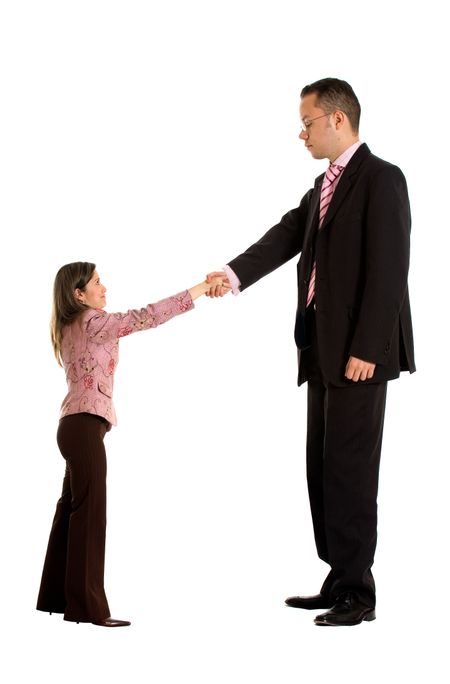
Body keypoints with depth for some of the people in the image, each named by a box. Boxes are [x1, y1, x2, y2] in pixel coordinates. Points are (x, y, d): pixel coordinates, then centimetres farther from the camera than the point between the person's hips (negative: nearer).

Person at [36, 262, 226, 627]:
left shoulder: (72, 327, 17)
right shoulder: (91, 322, -11)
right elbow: (145, 317, -16)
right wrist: (198, 290, -16)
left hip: (75, 425, 10)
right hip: (85, 425, -10)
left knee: (72, 508, 13)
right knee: (89, 511, -9)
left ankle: (57, 596, 20)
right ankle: (86, 606, -8)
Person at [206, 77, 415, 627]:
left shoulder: (381, 179, -9)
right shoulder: (324, 186, 19)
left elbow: (388, 270, -16)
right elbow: (287, 236, 8)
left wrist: (366, 350, -20)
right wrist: (235, 273, -8)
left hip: (359, 352, -9)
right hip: (324, 351, 9)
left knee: (349, 469, -7)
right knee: (323, 467, 11)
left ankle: (356, 593, 0)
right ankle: (339, 581, 19)